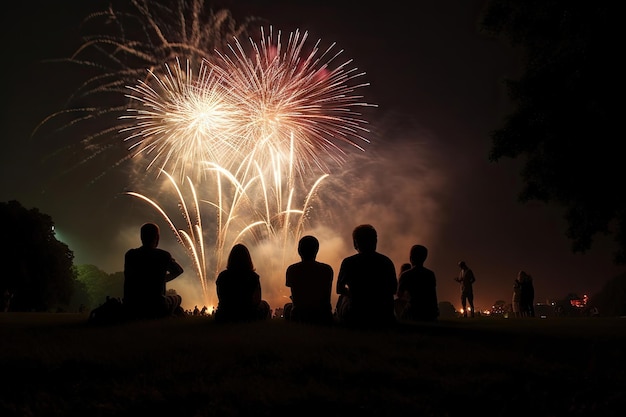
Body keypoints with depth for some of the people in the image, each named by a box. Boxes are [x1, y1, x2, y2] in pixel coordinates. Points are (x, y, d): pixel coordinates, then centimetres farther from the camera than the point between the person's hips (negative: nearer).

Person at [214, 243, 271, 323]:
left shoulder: (222, 276, -9)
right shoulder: (253, 277, -15)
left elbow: (221, 300, 4)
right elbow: (257, 301, -5)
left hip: (224, 318, 3)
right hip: (247, 318, -2)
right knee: (264, 305, 30)